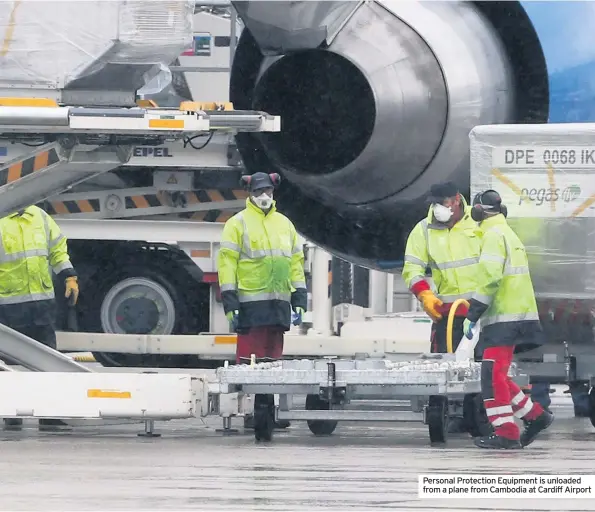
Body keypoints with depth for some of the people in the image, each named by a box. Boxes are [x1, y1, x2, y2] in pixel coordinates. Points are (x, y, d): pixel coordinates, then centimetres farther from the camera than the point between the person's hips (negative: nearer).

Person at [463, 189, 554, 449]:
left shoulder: (494, 235, -8)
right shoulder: (509, 235, 24)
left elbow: (490, 279, -19)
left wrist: (471, 316, -17)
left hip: (505, 318, -10)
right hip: (516, 316, 10)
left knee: (492, 374, -11)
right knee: (496, 376, 12)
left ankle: (506, 433, -15)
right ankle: (535, 416, 14)